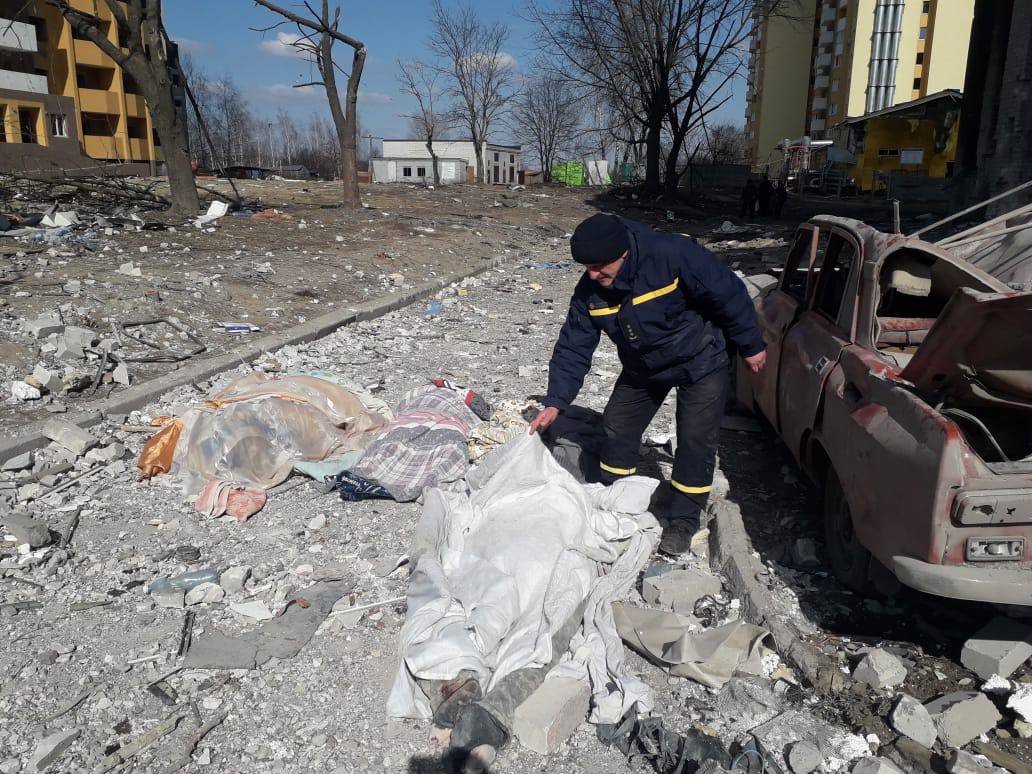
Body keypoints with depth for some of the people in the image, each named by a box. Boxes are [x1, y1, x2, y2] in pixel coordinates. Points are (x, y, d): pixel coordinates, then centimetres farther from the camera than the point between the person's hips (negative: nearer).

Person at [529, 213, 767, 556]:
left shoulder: (673, 255, -34)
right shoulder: (589, 291, -18)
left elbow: (728, 294, -24)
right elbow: (573, 347, -12)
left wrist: (751, 346, -13)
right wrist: (555, 402, -21)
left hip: (700, 362, -4)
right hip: (643, 369, 5)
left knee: (695, 441, -5)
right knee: (617, 428, 7)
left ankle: (684, 521, 14)